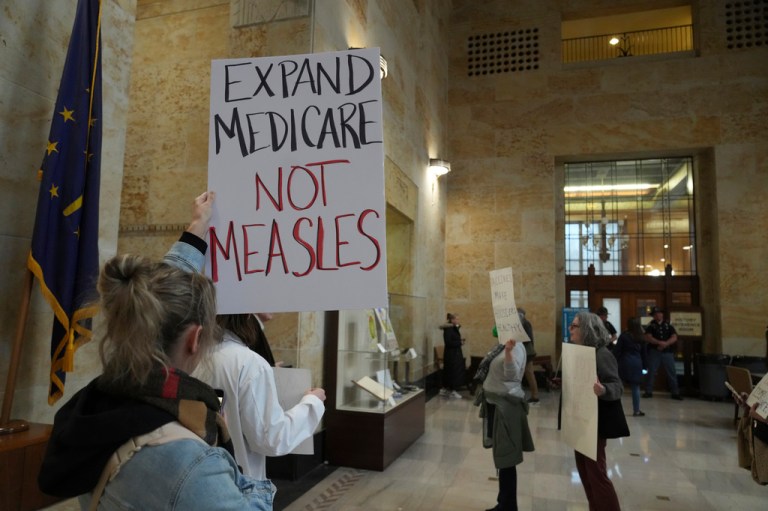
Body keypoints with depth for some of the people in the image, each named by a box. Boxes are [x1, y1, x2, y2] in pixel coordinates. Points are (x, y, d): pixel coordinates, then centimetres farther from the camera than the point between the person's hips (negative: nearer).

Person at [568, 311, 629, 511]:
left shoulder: (601, 355, -20)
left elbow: (617, 386, -27)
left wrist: (603, 390, -46)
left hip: (595, 422, -9)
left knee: (596, 472, -1)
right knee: (584, 469, 17)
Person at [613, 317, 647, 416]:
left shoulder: (624, 335, -5)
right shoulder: (641, 337, 7)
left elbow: (617, 350, -7)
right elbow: (643, 353, 13)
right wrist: (643, 366, 18)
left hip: (625, 362, -3)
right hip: (637, 363, 3)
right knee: (635, 387, 8)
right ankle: (636, 410, 12)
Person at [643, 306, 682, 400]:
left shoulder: (668, 326, 11)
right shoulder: (650, 326, 6)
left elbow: (674, 338, 0)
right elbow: (648, 338, -7)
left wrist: (665, 344, -16)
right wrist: (660, 342, -20)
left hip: (668, 352, 2)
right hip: (654, 352, -1)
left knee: (672, 372, 2)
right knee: (651, 372, 0)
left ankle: (675, 393, 10)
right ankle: (648, 391, 6)